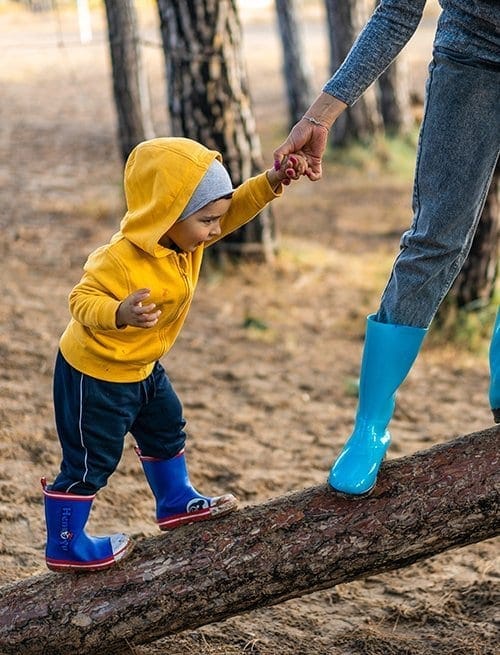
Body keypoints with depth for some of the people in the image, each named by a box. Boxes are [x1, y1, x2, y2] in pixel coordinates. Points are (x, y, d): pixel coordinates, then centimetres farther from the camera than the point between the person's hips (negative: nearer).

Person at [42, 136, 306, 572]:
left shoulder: (184, 237, -8)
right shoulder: (123, 260, -34)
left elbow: (235, 208, -2)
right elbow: (82, 300, -33)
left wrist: (271, 183, -17)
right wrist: (120, 313, -52)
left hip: (140, 367, 9)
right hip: (94, 373, -9)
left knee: (166, 430, 25)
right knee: (90, 461, 1)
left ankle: (176, 503, 45)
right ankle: (64, 547, 15)